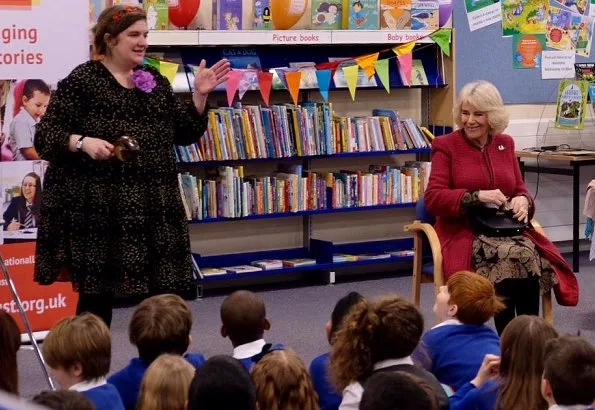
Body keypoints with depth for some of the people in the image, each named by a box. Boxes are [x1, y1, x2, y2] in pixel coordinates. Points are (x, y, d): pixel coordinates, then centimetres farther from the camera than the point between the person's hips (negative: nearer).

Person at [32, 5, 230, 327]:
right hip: (96, 207, -5)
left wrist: (200, 95, 1)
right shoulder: (82, 80, -5)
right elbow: (44, 136, -7)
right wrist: (82, 142, -24)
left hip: (154, 207, 5)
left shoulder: (156, 82, 12)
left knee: (171, 290, 5)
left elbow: (186, 133, 14)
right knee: (97, 292, 1)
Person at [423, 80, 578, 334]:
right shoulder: (446, 146, 2)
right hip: (463, 232, -4)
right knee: (516, 256, -34)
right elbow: (432, 198, -6)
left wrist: (523, 201, -7)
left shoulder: (505, 143, 15)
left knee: (531, 254, -31)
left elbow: (519, 188, 20)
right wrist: (477, 197, -19)